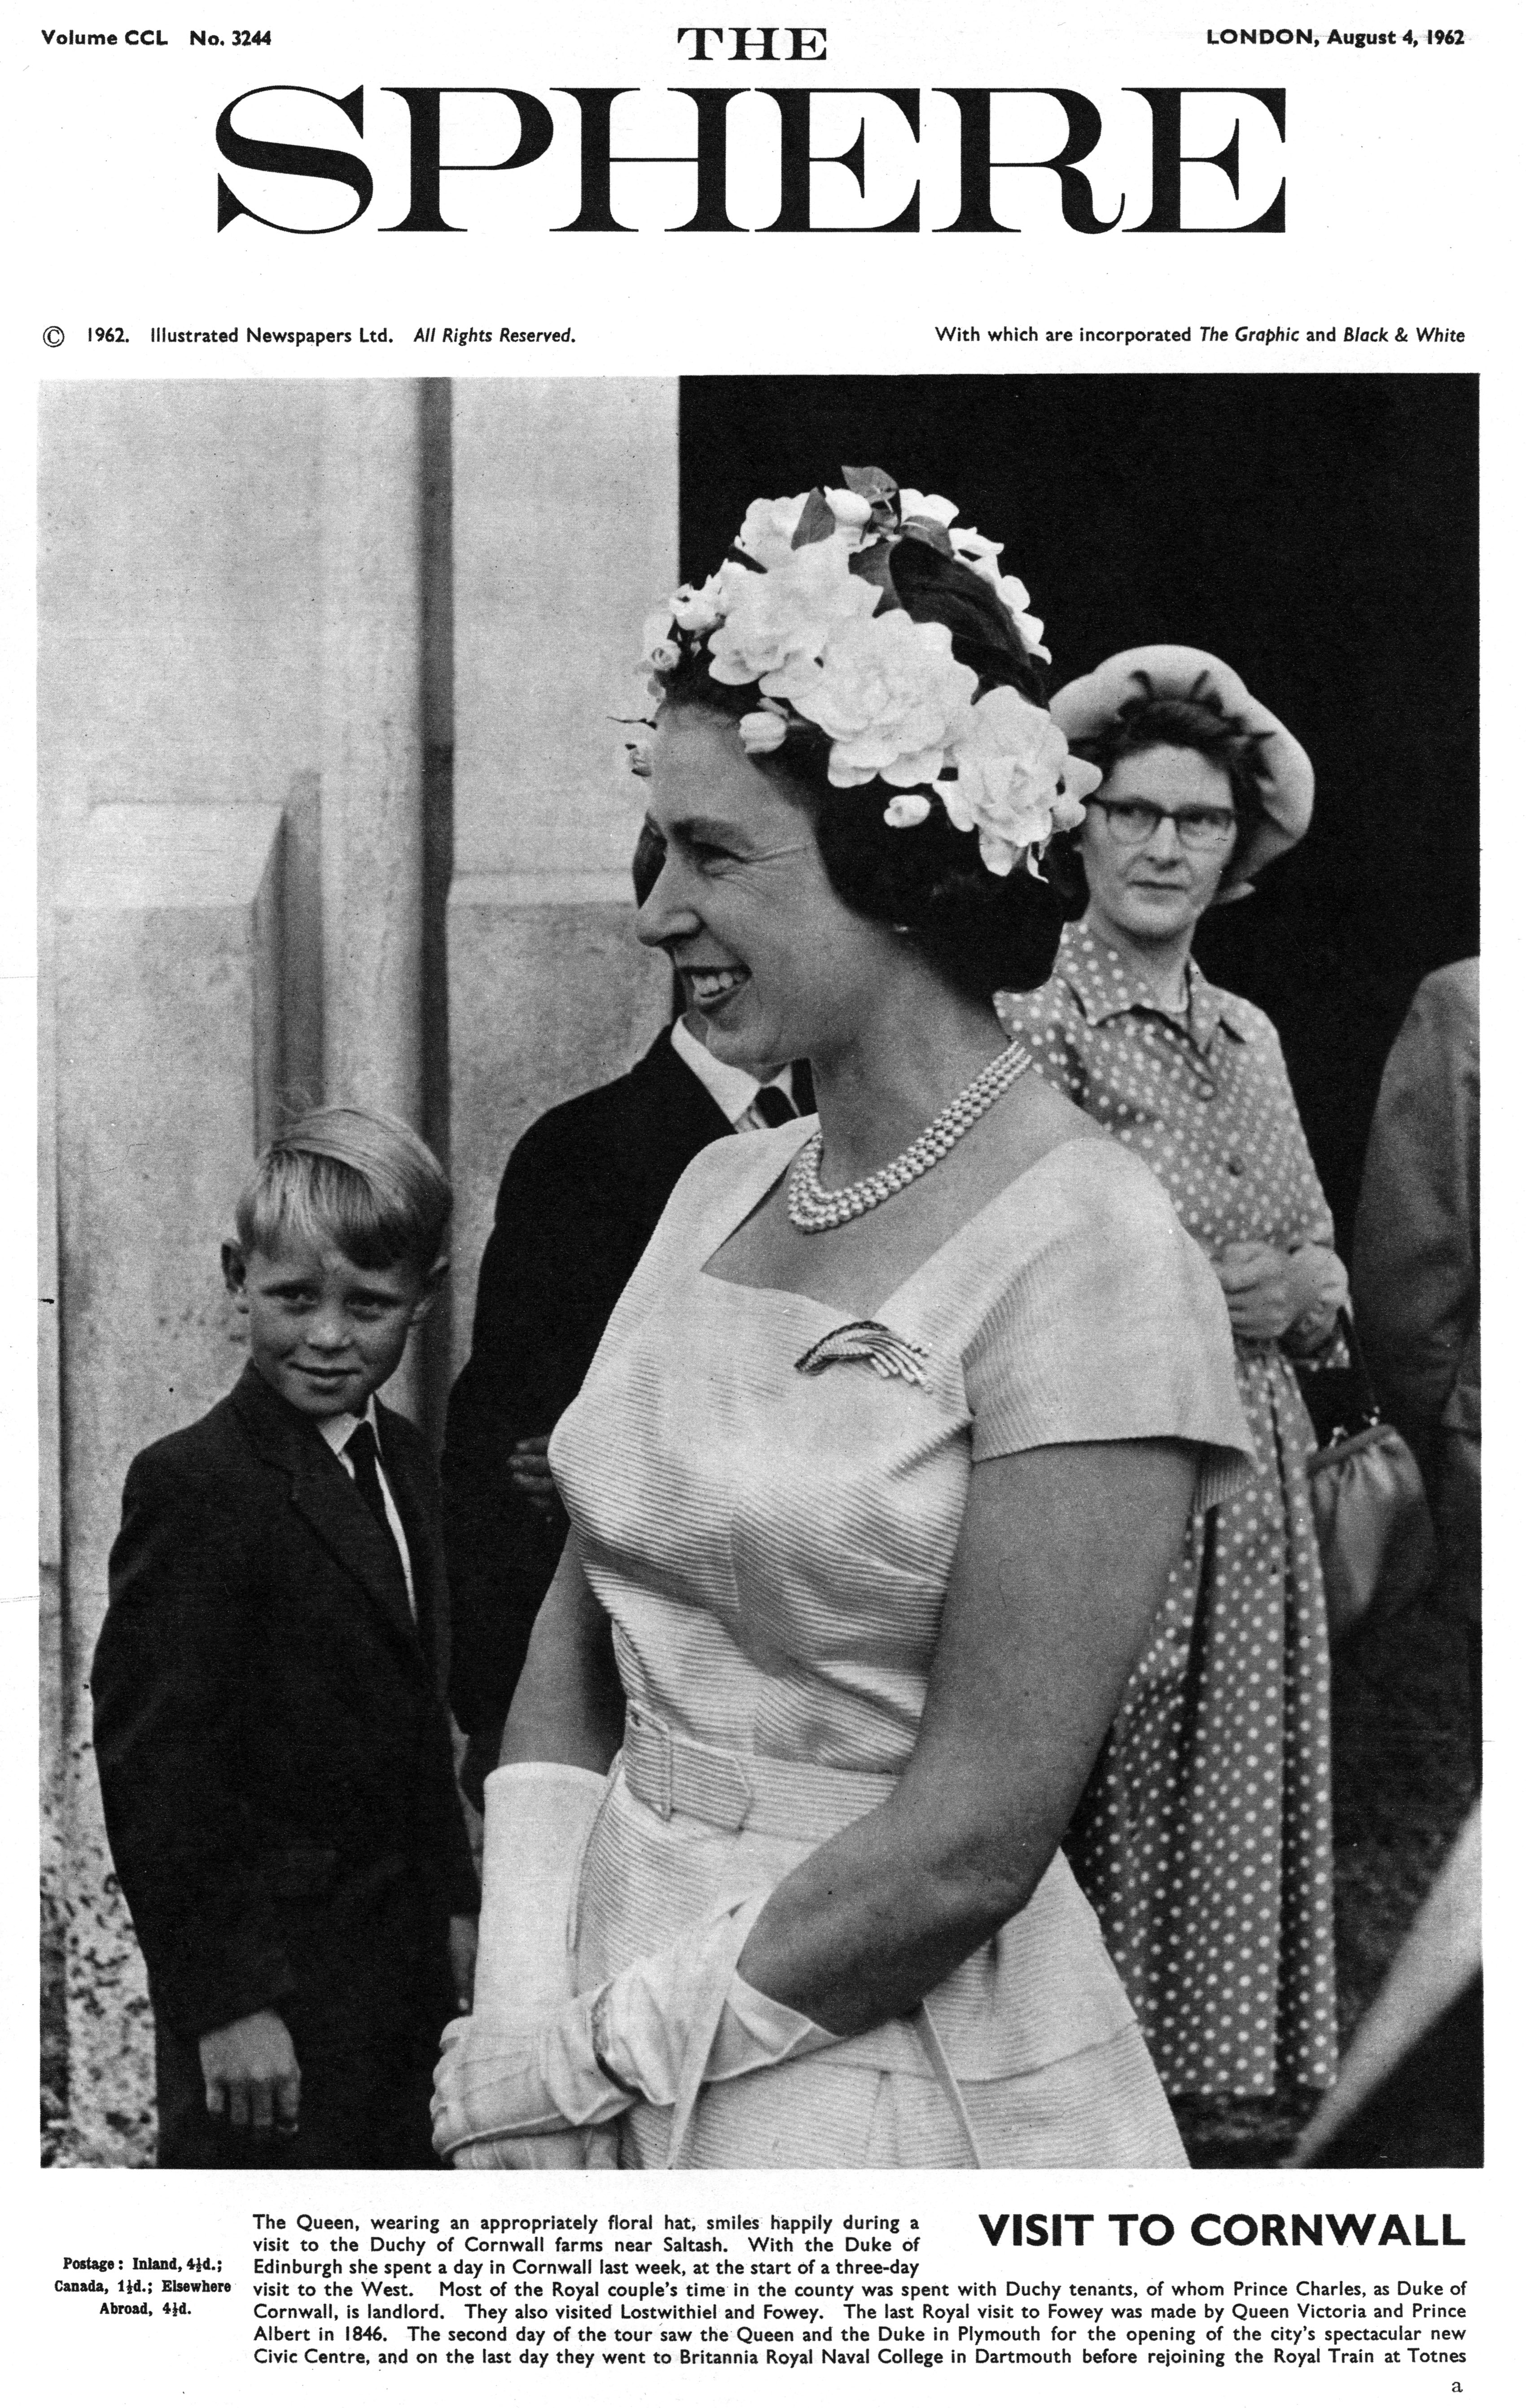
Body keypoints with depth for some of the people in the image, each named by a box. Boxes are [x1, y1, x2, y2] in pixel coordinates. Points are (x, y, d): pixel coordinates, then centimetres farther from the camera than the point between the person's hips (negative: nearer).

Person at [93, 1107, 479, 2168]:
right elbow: (155, 1771, -20)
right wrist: (224, 1998, -20)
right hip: (270, 1998, -8)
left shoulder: (402, 1461, 9)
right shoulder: (194, 1488, -18)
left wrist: (454, 1903, 16)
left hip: (399, 1970, 8)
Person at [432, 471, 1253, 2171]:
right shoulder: (719, 1189, 1)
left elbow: (973, 1844, -20)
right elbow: (577, 1631, 2)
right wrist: (522, 2022, -9)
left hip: (898, 2074, -6)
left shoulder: (1088, 1254, -19)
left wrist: (603, 2041, -13)